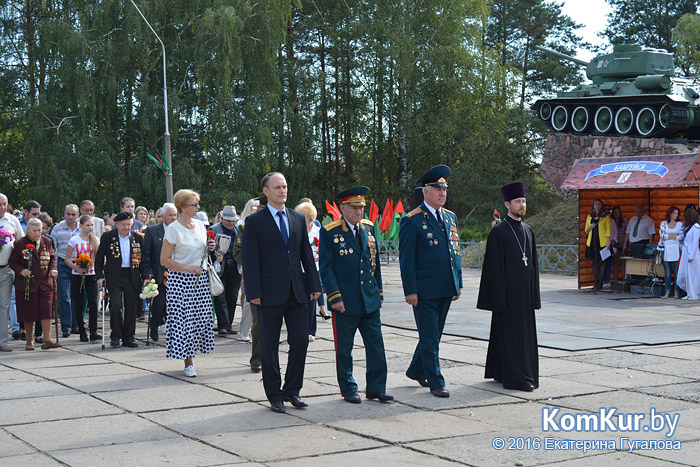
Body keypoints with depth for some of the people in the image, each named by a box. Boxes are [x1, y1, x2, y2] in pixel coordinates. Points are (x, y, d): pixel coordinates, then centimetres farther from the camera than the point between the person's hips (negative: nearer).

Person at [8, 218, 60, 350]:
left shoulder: (46, 242, 5)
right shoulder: (20, 244, -5)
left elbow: (52, 257, 18)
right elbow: (12, 262, 1)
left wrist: (53, 269, 0)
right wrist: (20, 270, -17)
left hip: (44, 283, 2)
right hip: (26, 284, -2)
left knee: (46, 311, -8)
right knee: (28, 313, 4)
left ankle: (47, 340, -5)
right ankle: (29, 340, 18)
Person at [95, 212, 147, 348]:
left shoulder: (138, 238, 10)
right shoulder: (107, 237, 2)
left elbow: (142, 260, 14)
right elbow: (99, 258, 5)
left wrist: (145, 277, 7)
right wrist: (99, 276, -3)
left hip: (132, 277, 3)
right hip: (114, 277, -3)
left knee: (131, 308, 3)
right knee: (115, 305, -13)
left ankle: (128, 338, 13)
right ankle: (115, 336, 2)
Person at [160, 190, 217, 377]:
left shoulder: (200, 225, 9)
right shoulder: (173, 229, -10)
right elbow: (164, 260, -11)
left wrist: (209, 248, 3)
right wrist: (188, 267, -19)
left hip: (200, 278, 6)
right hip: (180, 280, -6)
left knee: (200, 317, 3)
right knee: (182, 319, -4)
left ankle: (191, 353, 18)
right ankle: (188, 362, 3)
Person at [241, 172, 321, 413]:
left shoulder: (298, 219, 12)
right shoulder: (254, 222, -2)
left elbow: (307, 255, 13)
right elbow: (250, 260, -6)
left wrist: (314, 285, 6)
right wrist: (254, 293, -13)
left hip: (296, 293, 4)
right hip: (270, 294, -4)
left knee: (301, 341, 3)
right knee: (270, 348, 4)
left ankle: (292, 390, 18)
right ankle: (275, 396, 14)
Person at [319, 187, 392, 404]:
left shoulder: (369, 228, 10)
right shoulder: (329, 232, -6)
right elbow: (326, 268, -7)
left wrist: (379, 291, 15)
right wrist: (335, 297, -13)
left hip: (370, 300, 5)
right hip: (345, 302, -5)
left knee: (376, 345, 4)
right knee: (344, 349, 4)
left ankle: (376, 388, 12)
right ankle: (348, 390, 16)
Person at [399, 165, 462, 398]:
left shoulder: (450, 217, 12)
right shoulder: (412, 220, -9)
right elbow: (406, 258, -10)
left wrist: (458, 283, 14)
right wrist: (410, 290, -13)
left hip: (446, 290, 7)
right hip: (424, 291, -7)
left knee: (434, 335, 15)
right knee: (429, 337, -1)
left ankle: (416, 370, 32)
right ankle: (436, 382, 5)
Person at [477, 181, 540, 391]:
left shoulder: (527, 230, 13)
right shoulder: (499, 231, -9)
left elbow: (533, 263, 16)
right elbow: (494, 266, -12)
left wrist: (534, 293, 11)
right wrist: (499, 298, -16)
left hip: (525, 291, 8)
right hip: (507, 292, -8)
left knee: (525, 332, 10)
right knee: (511, 332, -6)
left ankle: (499, 372, 20)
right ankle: (516, 377, -3)